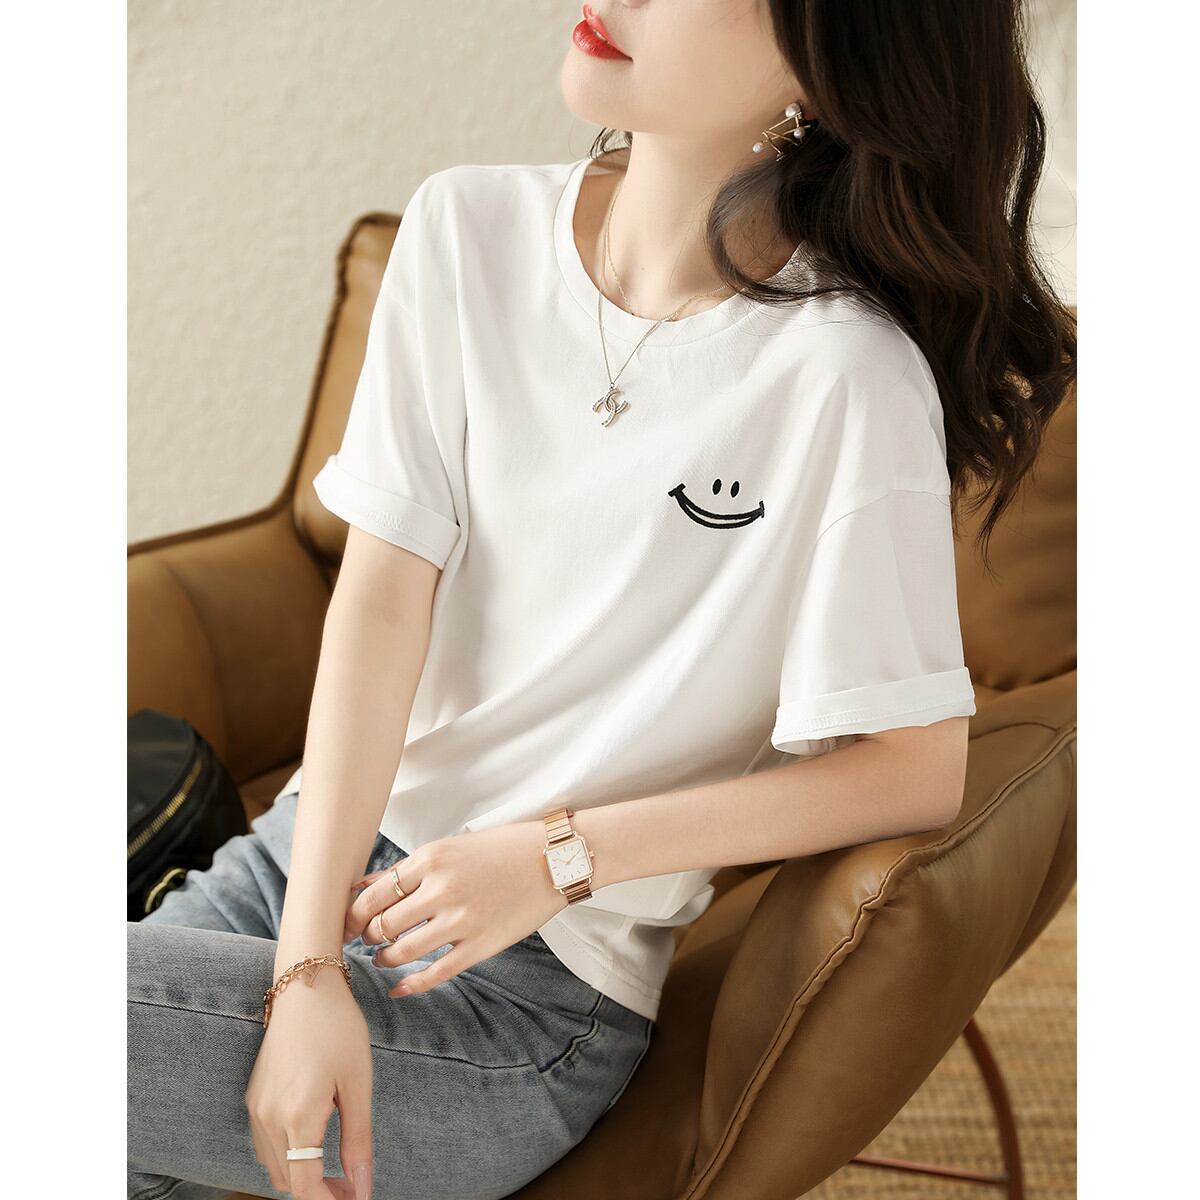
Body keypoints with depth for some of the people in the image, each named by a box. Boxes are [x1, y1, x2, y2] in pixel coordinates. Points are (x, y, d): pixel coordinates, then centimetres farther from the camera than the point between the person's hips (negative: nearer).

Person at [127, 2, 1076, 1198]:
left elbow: (916, 769, -12)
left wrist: (563, 855, -14)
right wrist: (309, 965, -14)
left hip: (539, 986, -4)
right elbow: (382, 598, -7)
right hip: (317, 847, 5)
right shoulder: (469, 226, -2)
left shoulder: (843, 374, -17)